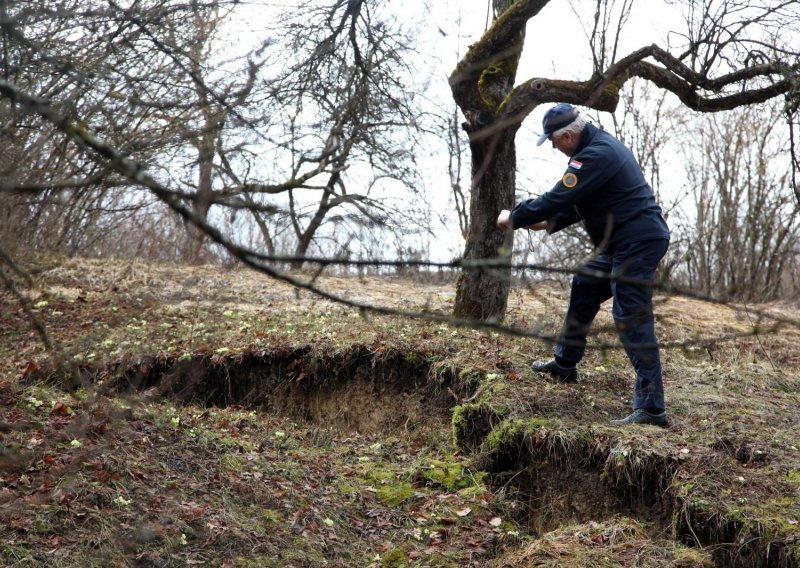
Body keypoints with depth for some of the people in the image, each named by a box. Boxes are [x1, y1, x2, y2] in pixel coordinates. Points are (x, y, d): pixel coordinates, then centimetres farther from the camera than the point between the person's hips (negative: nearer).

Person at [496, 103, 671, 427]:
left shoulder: (596, 156, -20)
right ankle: (565, 364, 38)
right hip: (624, 242, 11)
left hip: (637, 243, -11)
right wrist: (549, 223, 14)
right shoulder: (599, 145, 14)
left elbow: (558, 198, -21)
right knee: (584, 287, 23)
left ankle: (651, 409, -13)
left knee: (632, 321, -13)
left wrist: (514, 218, -8)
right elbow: (577, 200, 23)